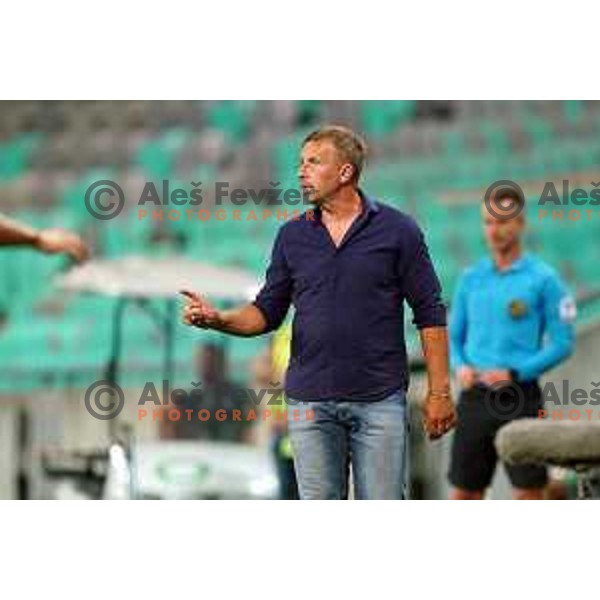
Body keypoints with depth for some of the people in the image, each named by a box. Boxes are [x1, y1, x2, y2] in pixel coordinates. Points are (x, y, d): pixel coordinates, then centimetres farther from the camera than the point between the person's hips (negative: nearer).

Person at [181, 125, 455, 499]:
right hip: (310, 402, 3)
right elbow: (268, 312, 11)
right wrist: (218, 319, -9)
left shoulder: (397, 230, -2)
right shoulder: (292, 236, 8)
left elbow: (430, 314, -1)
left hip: (380, 400, -3)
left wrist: (439, 391, -6)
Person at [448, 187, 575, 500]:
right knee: (463, 493, 4)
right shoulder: (470, 278, 12)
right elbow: (454, 336, 18)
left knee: (529, 492, -5)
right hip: (474, 397, 4)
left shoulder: (543, 278, -1)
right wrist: (460, 367, -3)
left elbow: (563, 342, -4)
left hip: (519, 396, -4)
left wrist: (515, 373, -14)